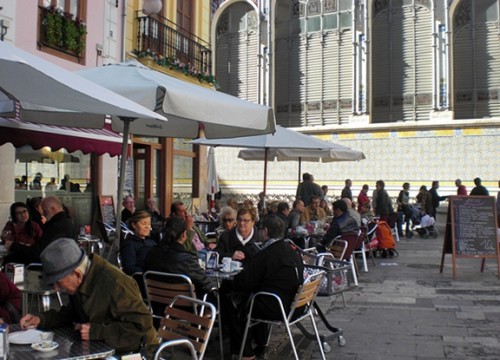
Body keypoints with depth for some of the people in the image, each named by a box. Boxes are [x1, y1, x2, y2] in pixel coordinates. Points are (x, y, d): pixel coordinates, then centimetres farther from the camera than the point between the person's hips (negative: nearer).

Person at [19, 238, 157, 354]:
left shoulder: (115, 284, -28)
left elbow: (141, 325, -26)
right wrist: (41, 319, 1)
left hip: (132, 352, -8)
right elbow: (72, 314, 17)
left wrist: (96, 332, -25)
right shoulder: (80, 284, 0)